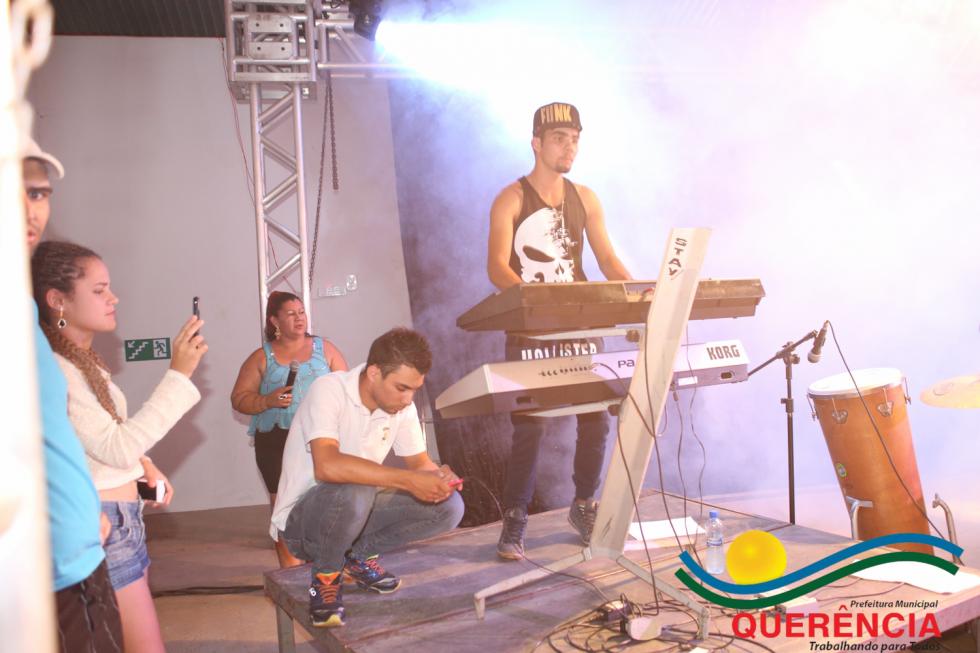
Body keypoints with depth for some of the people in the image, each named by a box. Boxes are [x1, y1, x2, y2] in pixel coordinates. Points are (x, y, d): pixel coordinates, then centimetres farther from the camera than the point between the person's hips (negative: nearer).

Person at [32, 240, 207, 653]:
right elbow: (117, 447, -24)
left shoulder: (83, 360, 12)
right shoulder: (53, 369, -19)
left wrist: (145, 468, 7)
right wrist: (179, 374, -25)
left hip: (119, 516, 9)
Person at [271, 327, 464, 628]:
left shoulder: (402, 406, -5)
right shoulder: (329, 390, -25)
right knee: (353, 490, -39)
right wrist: (408, 480, -40)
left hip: (355, 512, 6)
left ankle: (360, 556, 9)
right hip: (301, 520, -6)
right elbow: (327, 466, -40)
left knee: (449, 507, -9)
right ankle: (326, 575, -9)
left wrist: (437, 476, -22)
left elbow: (419, 462, 3)